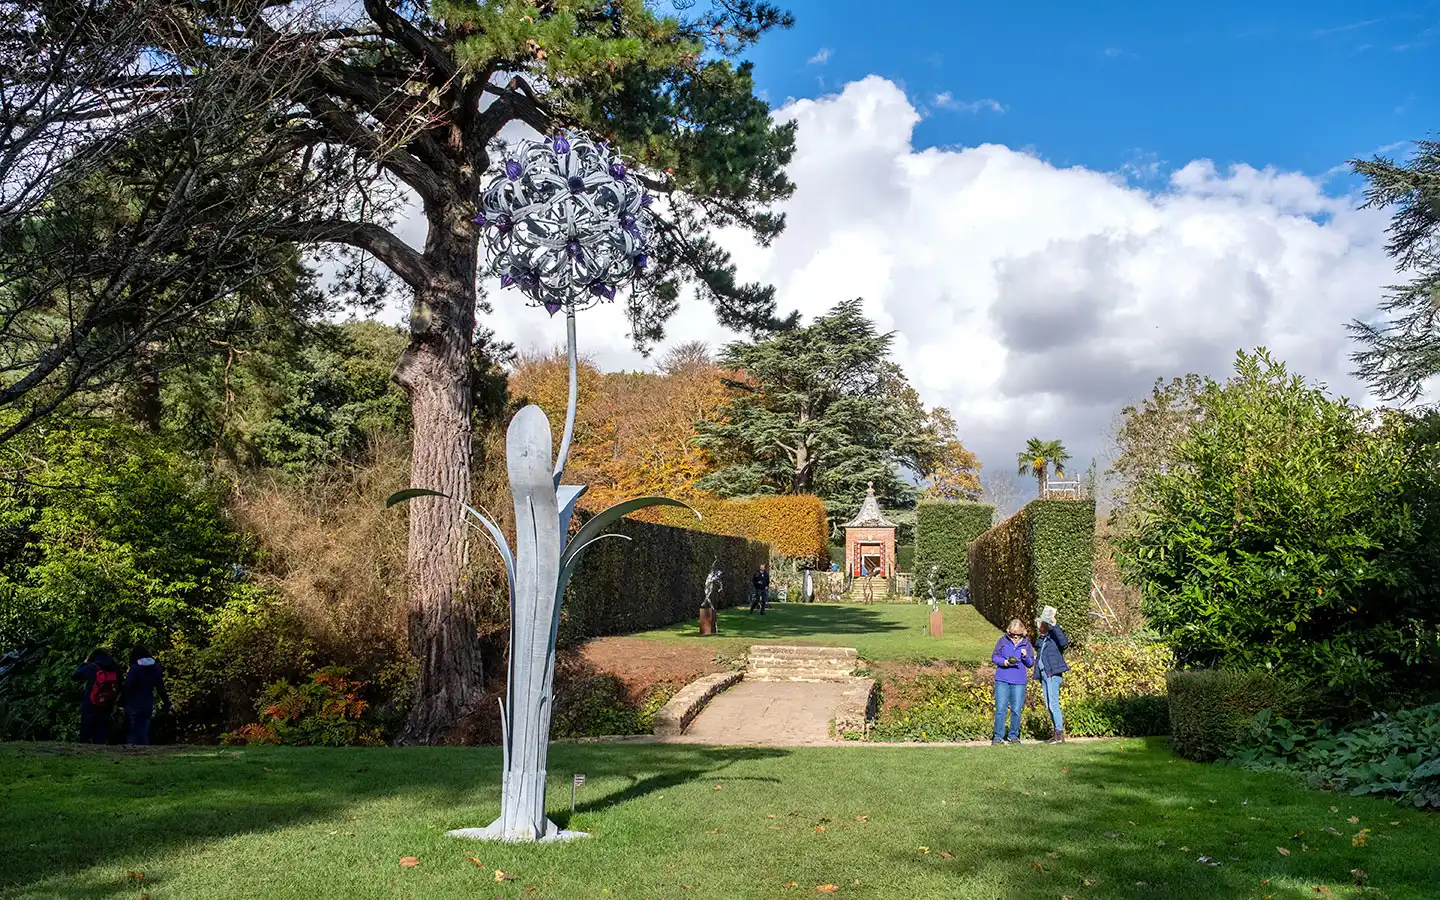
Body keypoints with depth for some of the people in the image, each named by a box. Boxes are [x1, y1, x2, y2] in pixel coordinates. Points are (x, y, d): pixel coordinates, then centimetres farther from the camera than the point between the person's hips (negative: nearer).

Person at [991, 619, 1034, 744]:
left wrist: (1025, 656, -13)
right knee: (1000, 709, -4)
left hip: (1019, 682, 1)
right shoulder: (1003, 640, 2)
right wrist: (1003, 662, -14)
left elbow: (1031, 663, 7)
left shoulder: (1026, 643, 5)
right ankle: (998, 736, 3)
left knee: (1016, 710, 5)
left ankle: (1013, 736, 19)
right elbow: (994, 656, 5)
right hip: (1002, 680, -1)